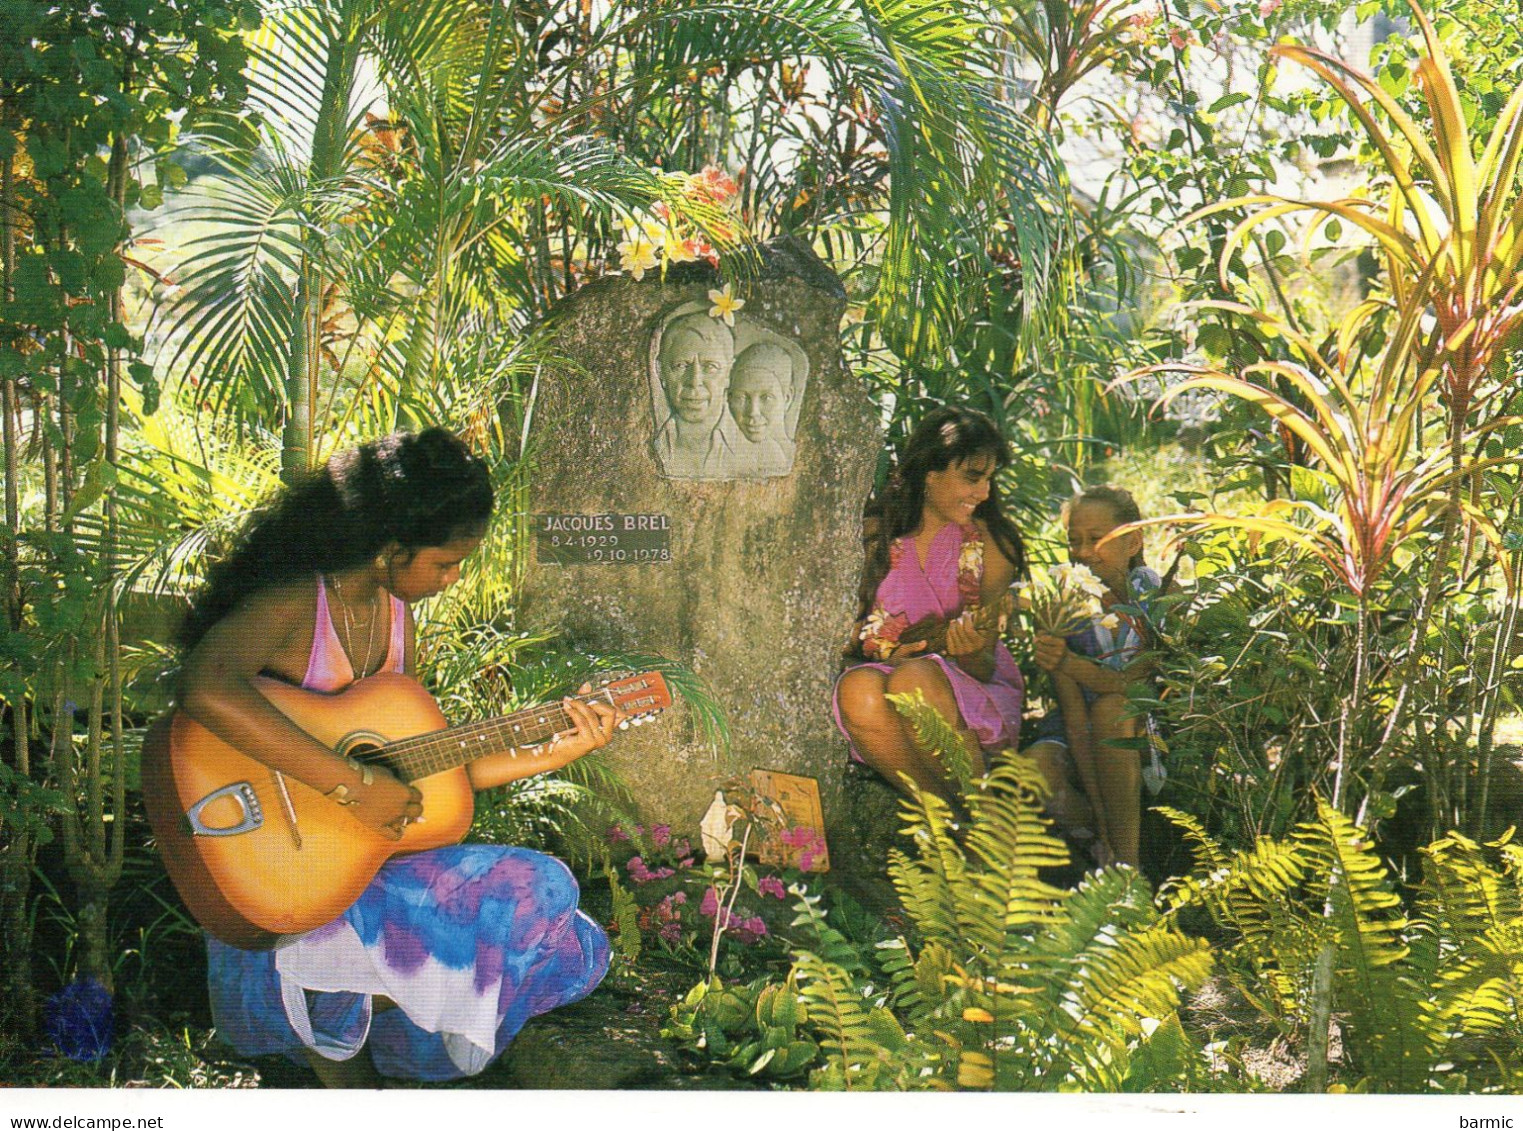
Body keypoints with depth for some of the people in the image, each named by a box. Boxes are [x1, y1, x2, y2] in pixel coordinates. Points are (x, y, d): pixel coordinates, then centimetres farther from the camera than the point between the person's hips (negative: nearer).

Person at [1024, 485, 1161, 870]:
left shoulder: (1155, 596, -11)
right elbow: (1074, 719, -15)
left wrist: (1070, 664, -43)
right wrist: (1103, 821, -23)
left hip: (1142, 728, -1)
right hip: (1085, 739, 1)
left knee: (1111, 707, -34)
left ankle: (1127, 855, -27)